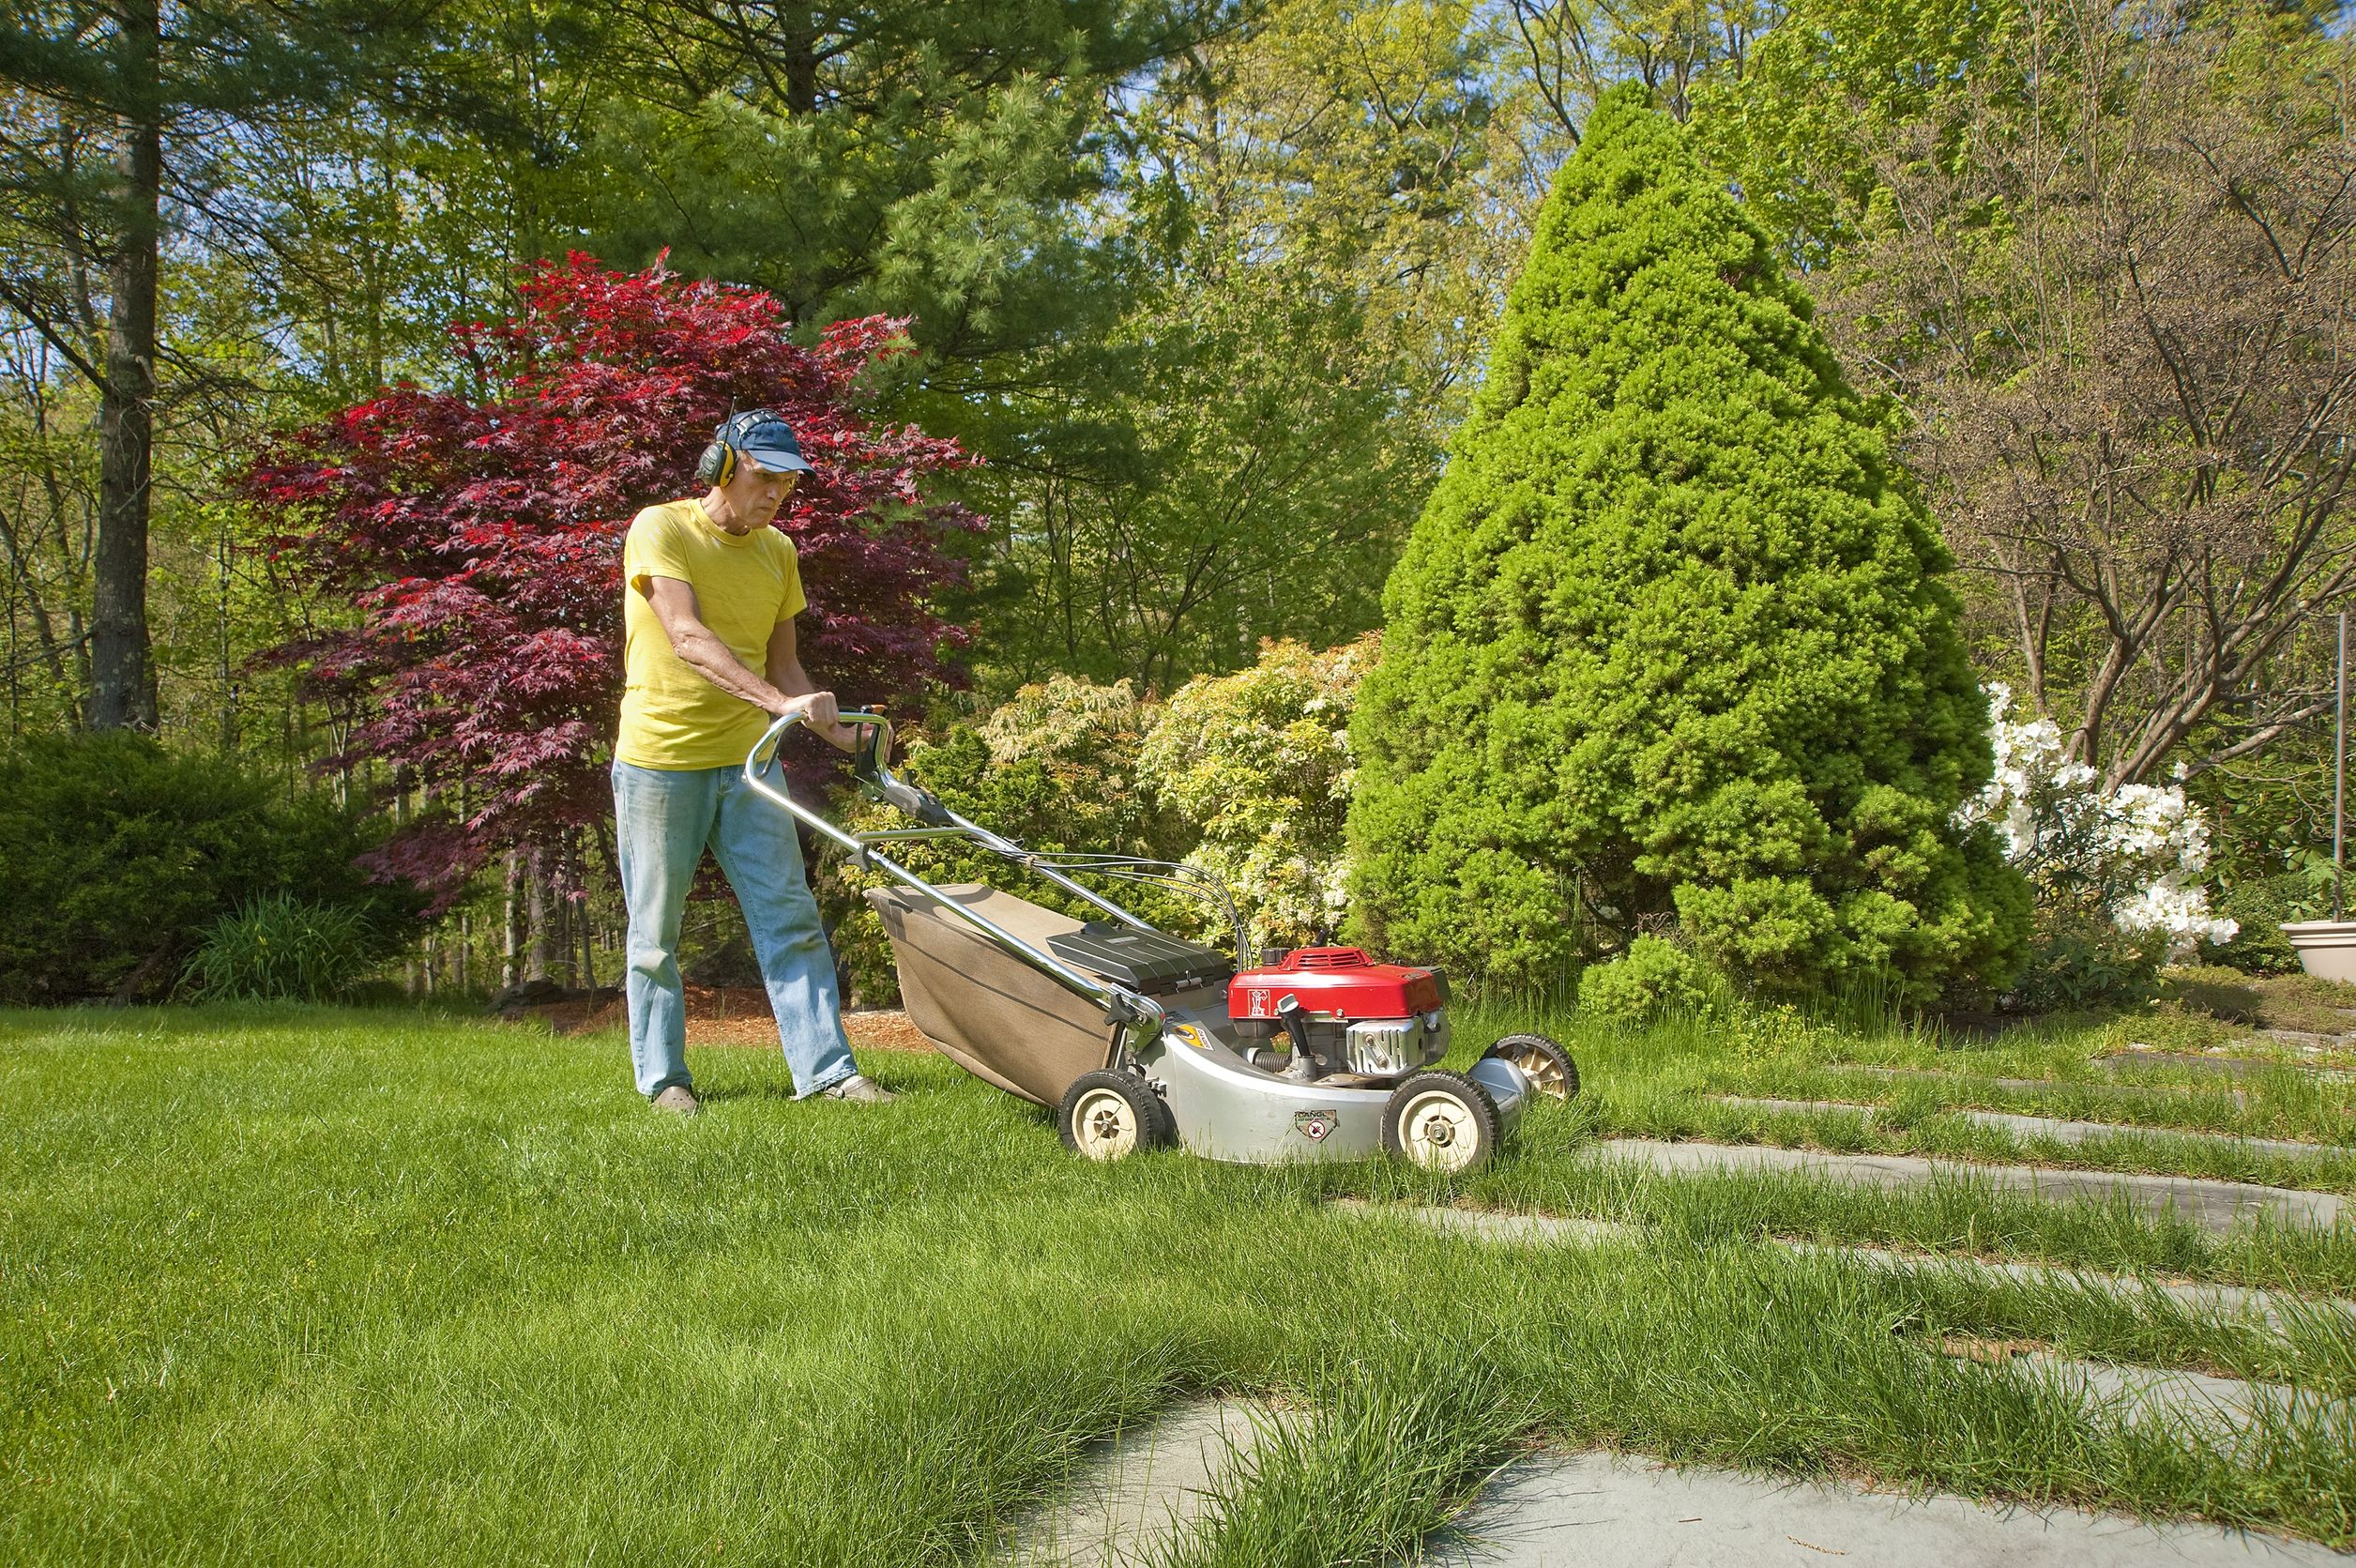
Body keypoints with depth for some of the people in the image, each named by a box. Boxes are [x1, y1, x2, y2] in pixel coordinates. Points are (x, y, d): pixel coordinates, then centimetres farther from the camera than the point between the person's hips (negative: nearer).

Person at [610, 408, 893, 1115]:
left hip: (746, 762, 5)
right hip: (660, 761, -5)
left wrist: (837, 730, -1)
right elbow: (688, 639, -23)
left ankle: (826, 1068, 2)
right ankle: (663, 1078, 17)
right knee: (655, 933, 4)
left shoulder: (778, 552, 10)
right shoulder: (660, 529, -9)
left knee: (791, 920, 0)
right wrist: (780, 703, -35)